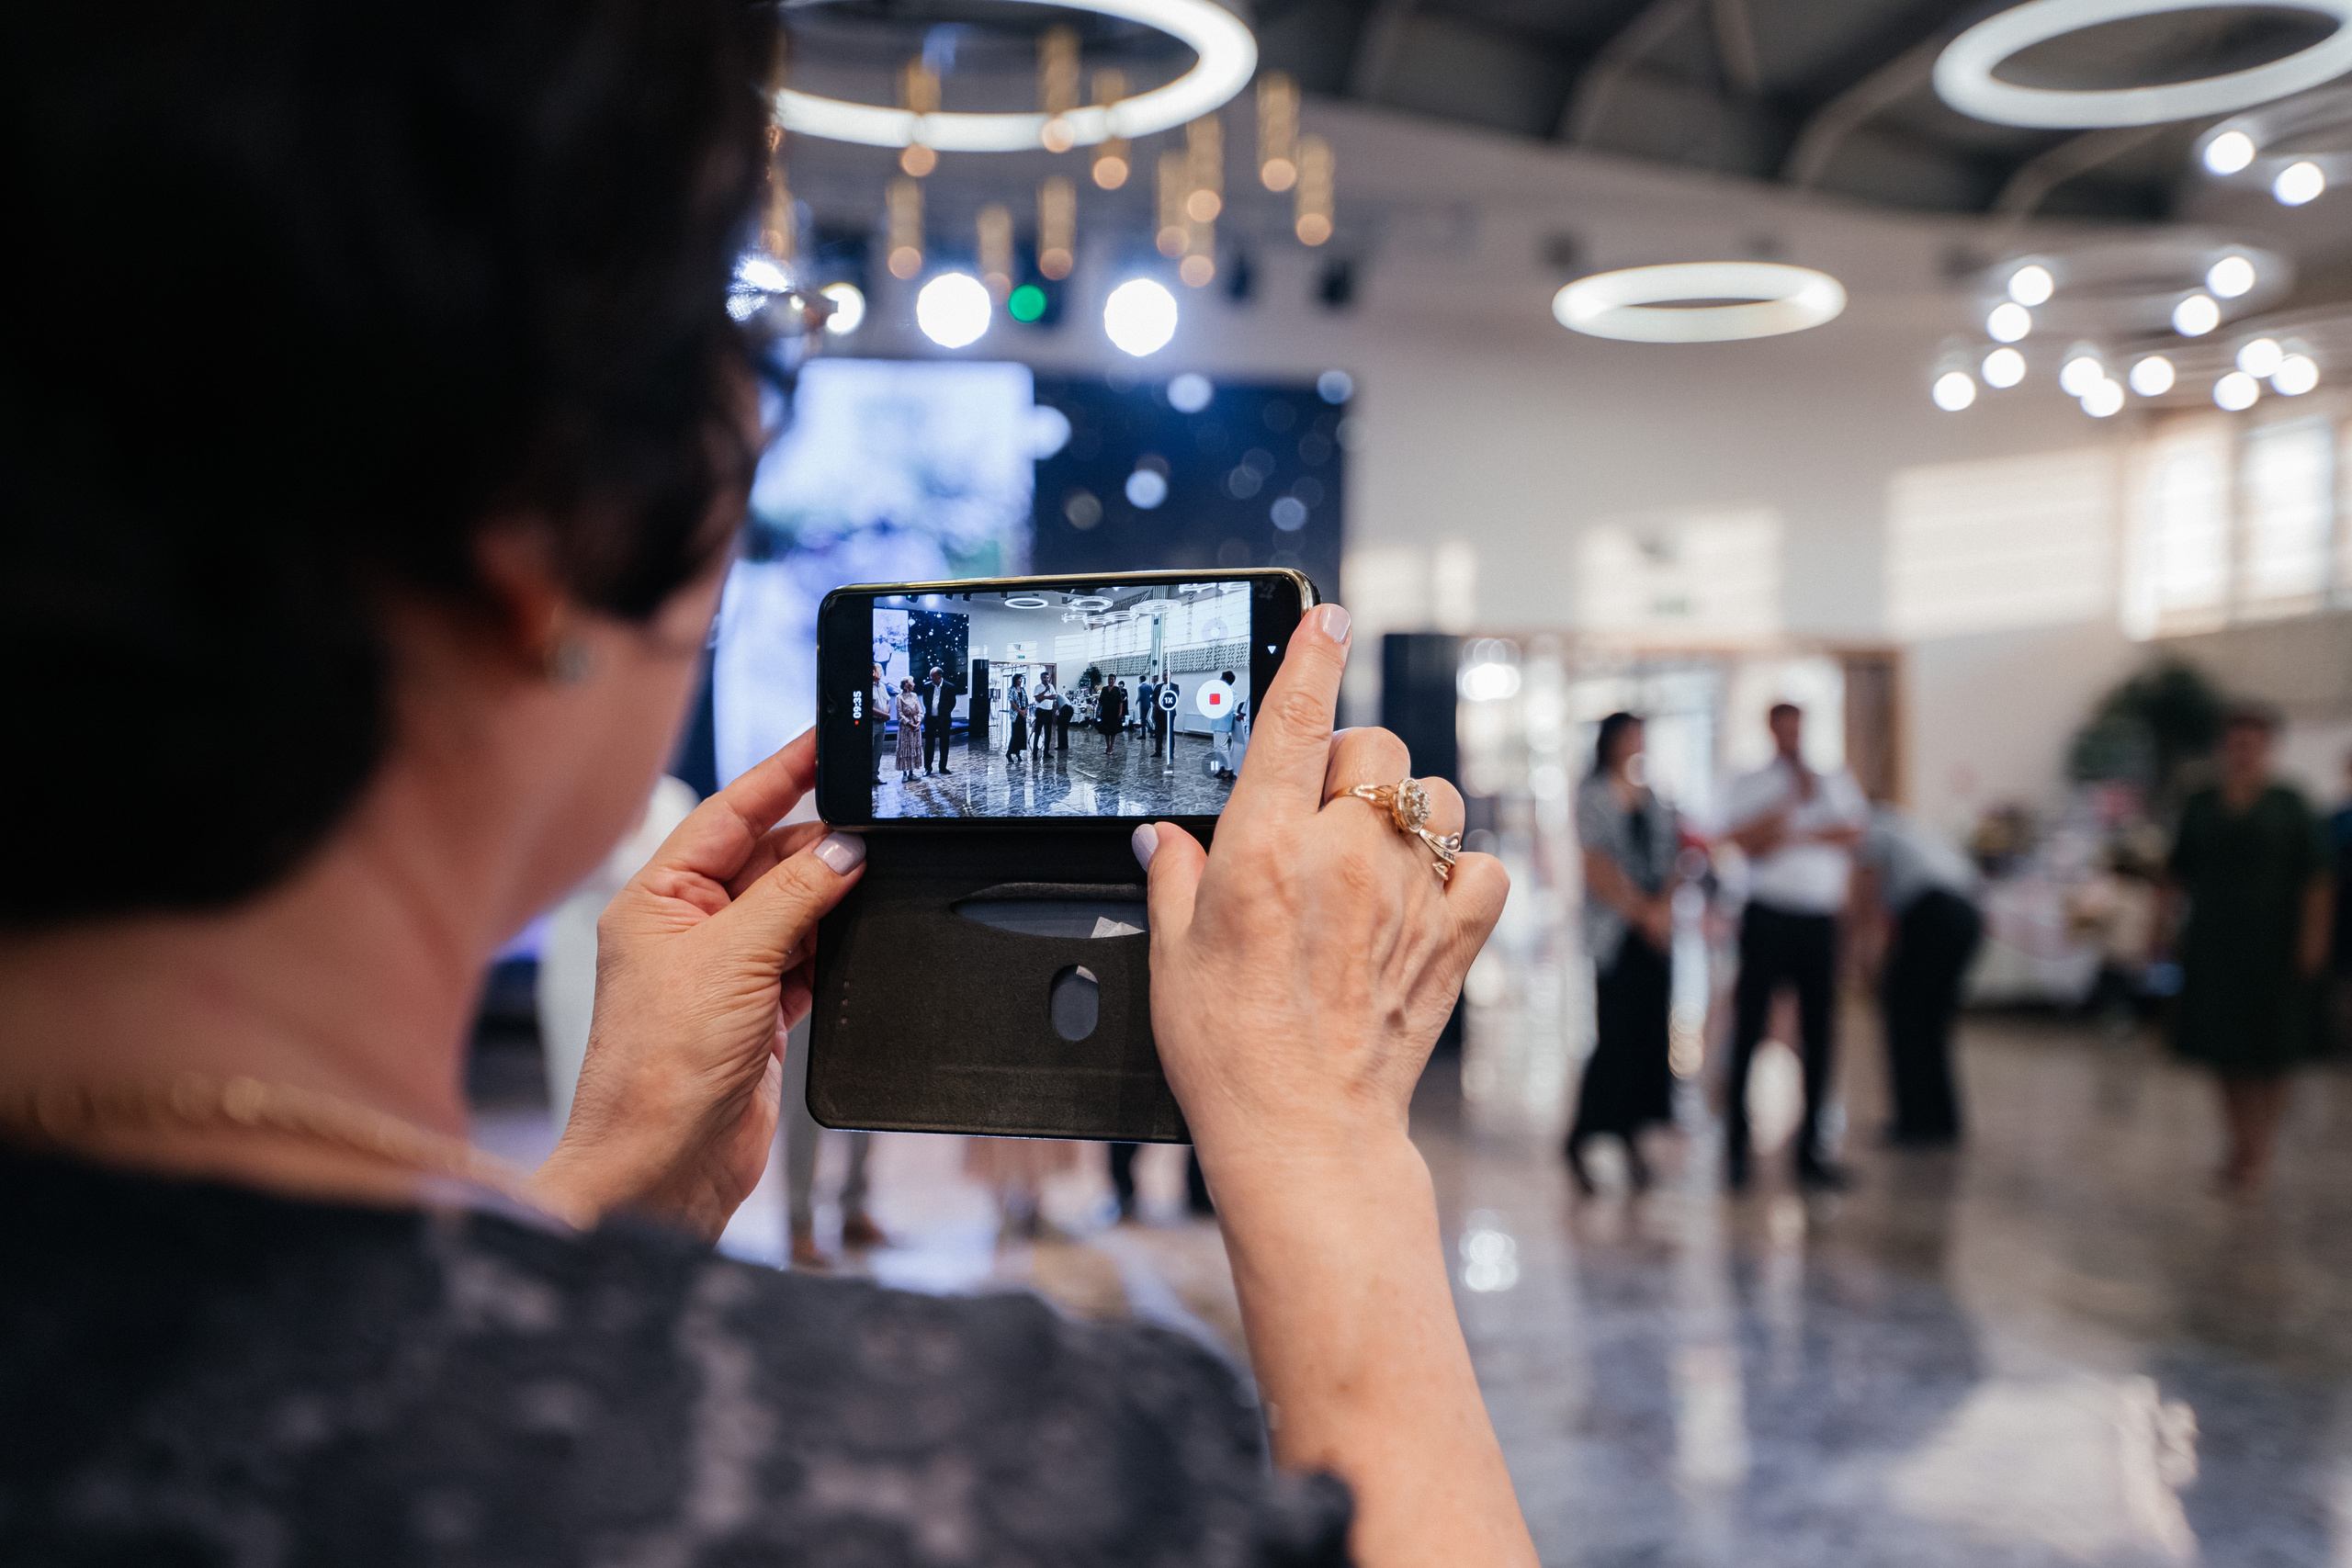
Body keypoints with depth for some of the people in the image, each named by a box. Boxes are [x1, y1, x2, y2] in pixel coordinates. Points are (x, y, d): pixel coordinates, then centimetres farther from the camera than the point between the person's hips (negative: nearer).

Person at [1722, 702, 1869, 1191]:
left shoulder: (1837, 781, 17)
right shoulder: (1749, 783, 8)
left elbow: (1853, 834, 2)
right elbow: (1746, 840, -8)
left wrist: (1800, 836, -9)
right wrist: (1794, 798, -10)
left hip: (1820, 917, 3)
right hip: (1767, 916, -3)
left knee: (1819, 1035, 3)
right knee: (1749, 1028, -5)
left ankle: (1810, 1150, 11)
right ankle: (1736, 1147, 2)